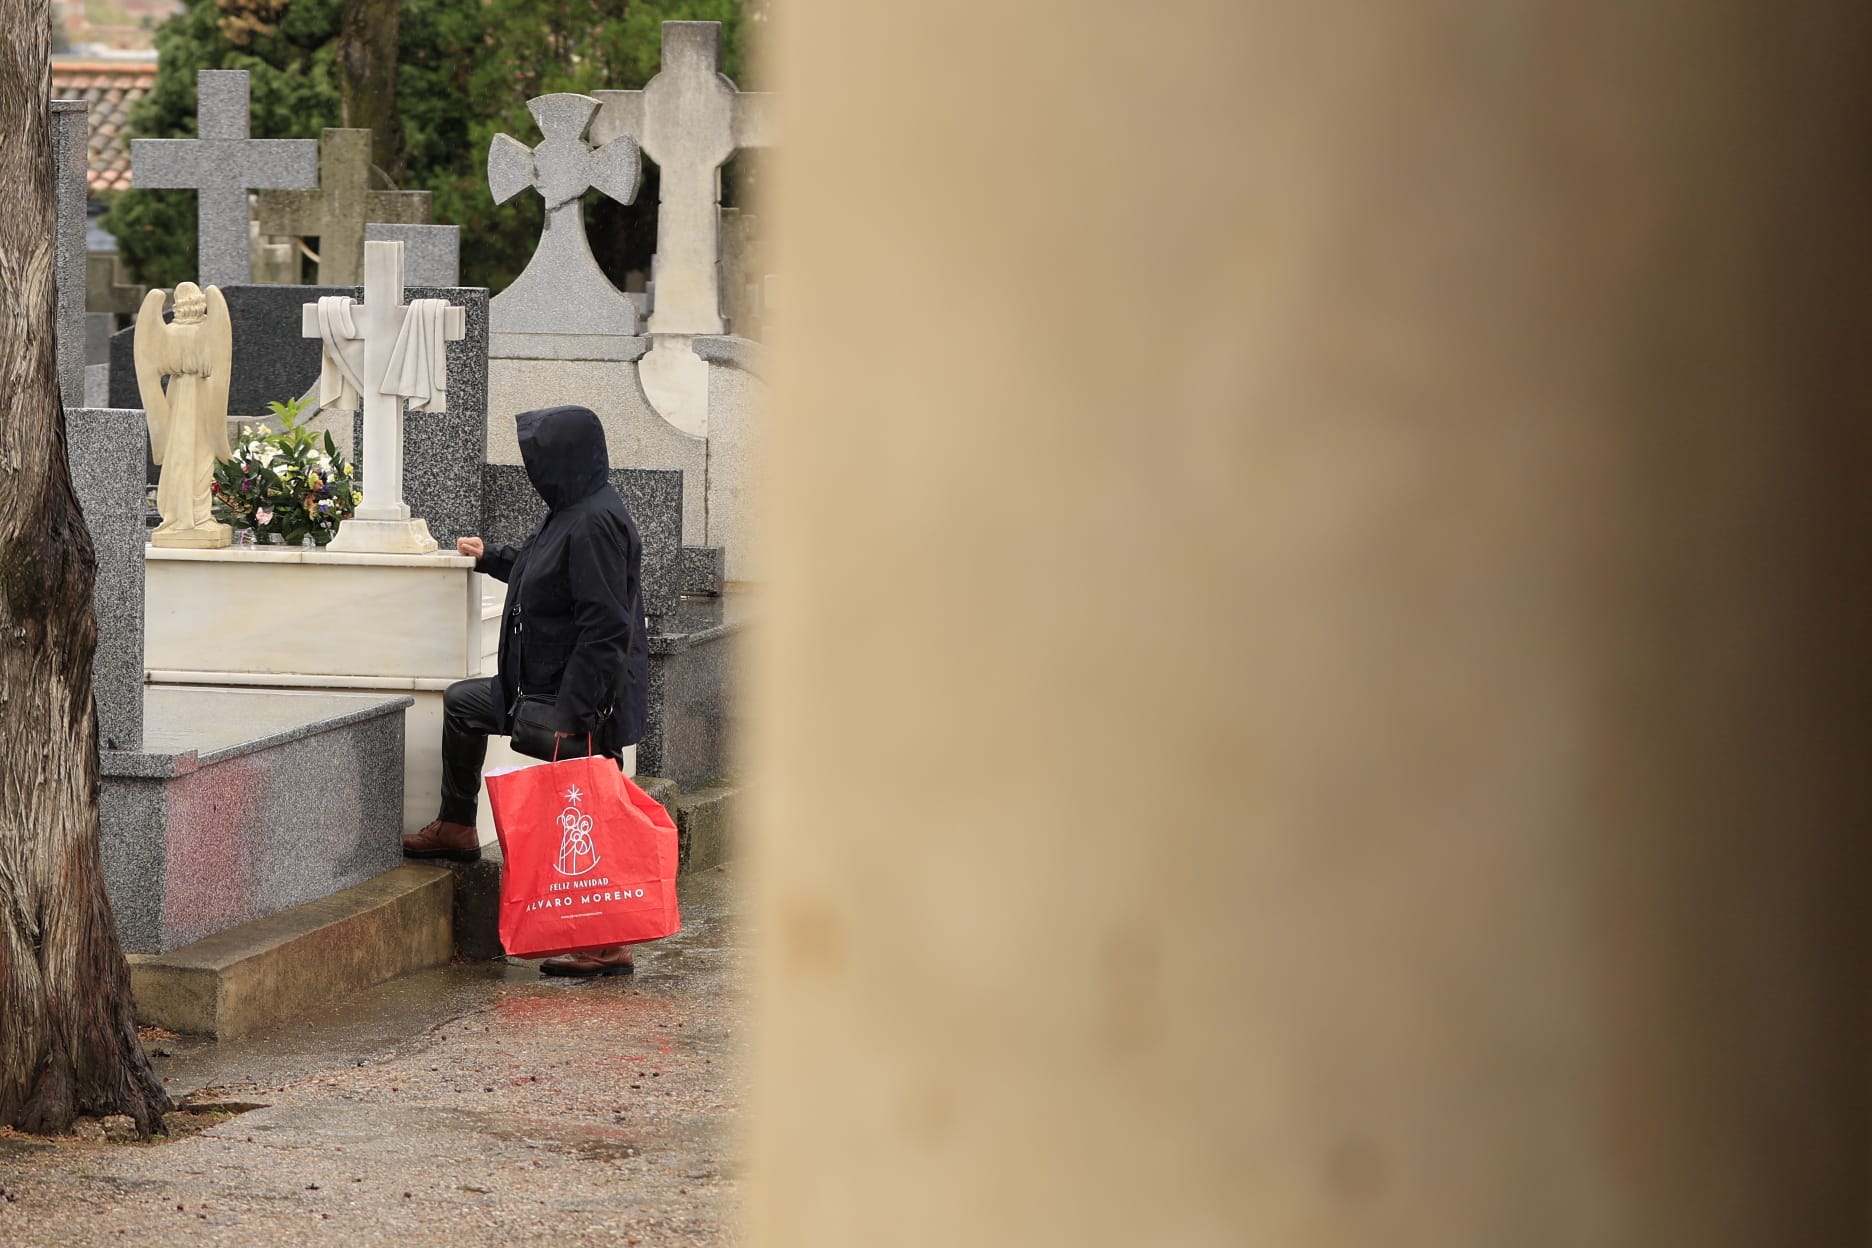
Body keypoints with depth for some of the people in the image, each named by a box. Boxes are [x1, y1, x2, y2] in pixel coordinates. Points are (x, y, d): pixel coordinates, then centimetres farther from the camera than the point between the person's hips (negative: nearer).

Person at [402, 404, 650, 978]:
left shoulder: (596, 523, -22)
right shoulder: (572, 513, 9)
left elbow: (603, 629, -27)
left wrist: (571, 715, -27)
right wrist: (491, 558, 47)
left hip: (588, 699, -11)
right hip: (545, 684, 11)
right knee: (463, 703, 23)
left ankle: (608, 944, 4)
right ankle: (456, 829, 33)